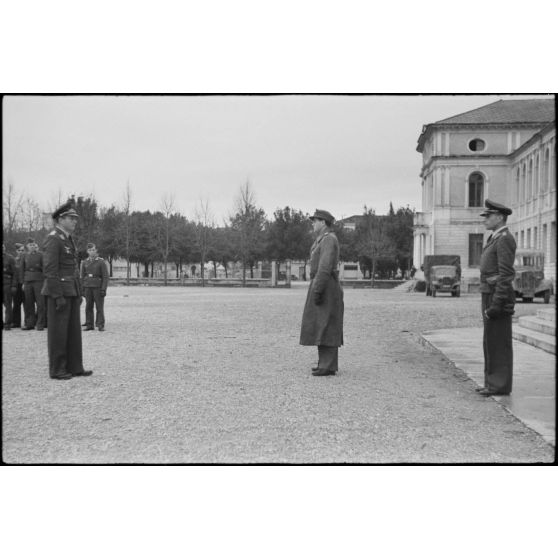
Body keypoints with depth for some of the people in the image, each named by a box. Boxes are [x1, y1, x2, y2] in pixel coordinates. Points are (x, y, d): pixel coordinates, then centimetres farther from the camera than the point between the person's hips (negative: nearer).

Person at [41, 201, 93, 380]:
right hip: (58, 291, -9)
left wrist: (78, 294, 17)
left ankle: (74, 367, 15)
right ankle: (57, 370, 4)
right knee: (58, 331, -3)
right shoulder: (53, 239, -13)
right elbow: (49, 270, -19)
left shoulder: (68, 239, 17)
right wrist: (58, 296, -22)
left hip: (71, 291, 9)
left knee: (74, 330, 9)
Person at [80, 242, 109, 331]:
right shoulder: (85, 262, 10)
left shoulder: (101, 262, -2)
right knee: (88, 307, 3)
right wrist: (82, 289, 6)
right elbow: (82, 276, 13)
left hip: (98, 287, -3)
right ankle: (89, 325, 9)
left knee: (99, 307, -3)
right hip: (88, 287, 4)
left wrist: (103, 289, -12)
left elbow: (105, 276, -5)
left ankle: (101, 325, -1)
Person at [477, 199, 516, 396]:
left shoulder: (505, 239, -14)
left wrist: (496, 304, -23)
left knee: (499, 342, -4)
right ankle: (494, 382, 20)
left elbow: (506, 274, -20)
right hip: (490, 296, 10)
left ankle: (501, 385, 2)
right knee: (491, 342, 13)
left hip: (498, 297, -10)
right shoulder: (495, 239, 19)